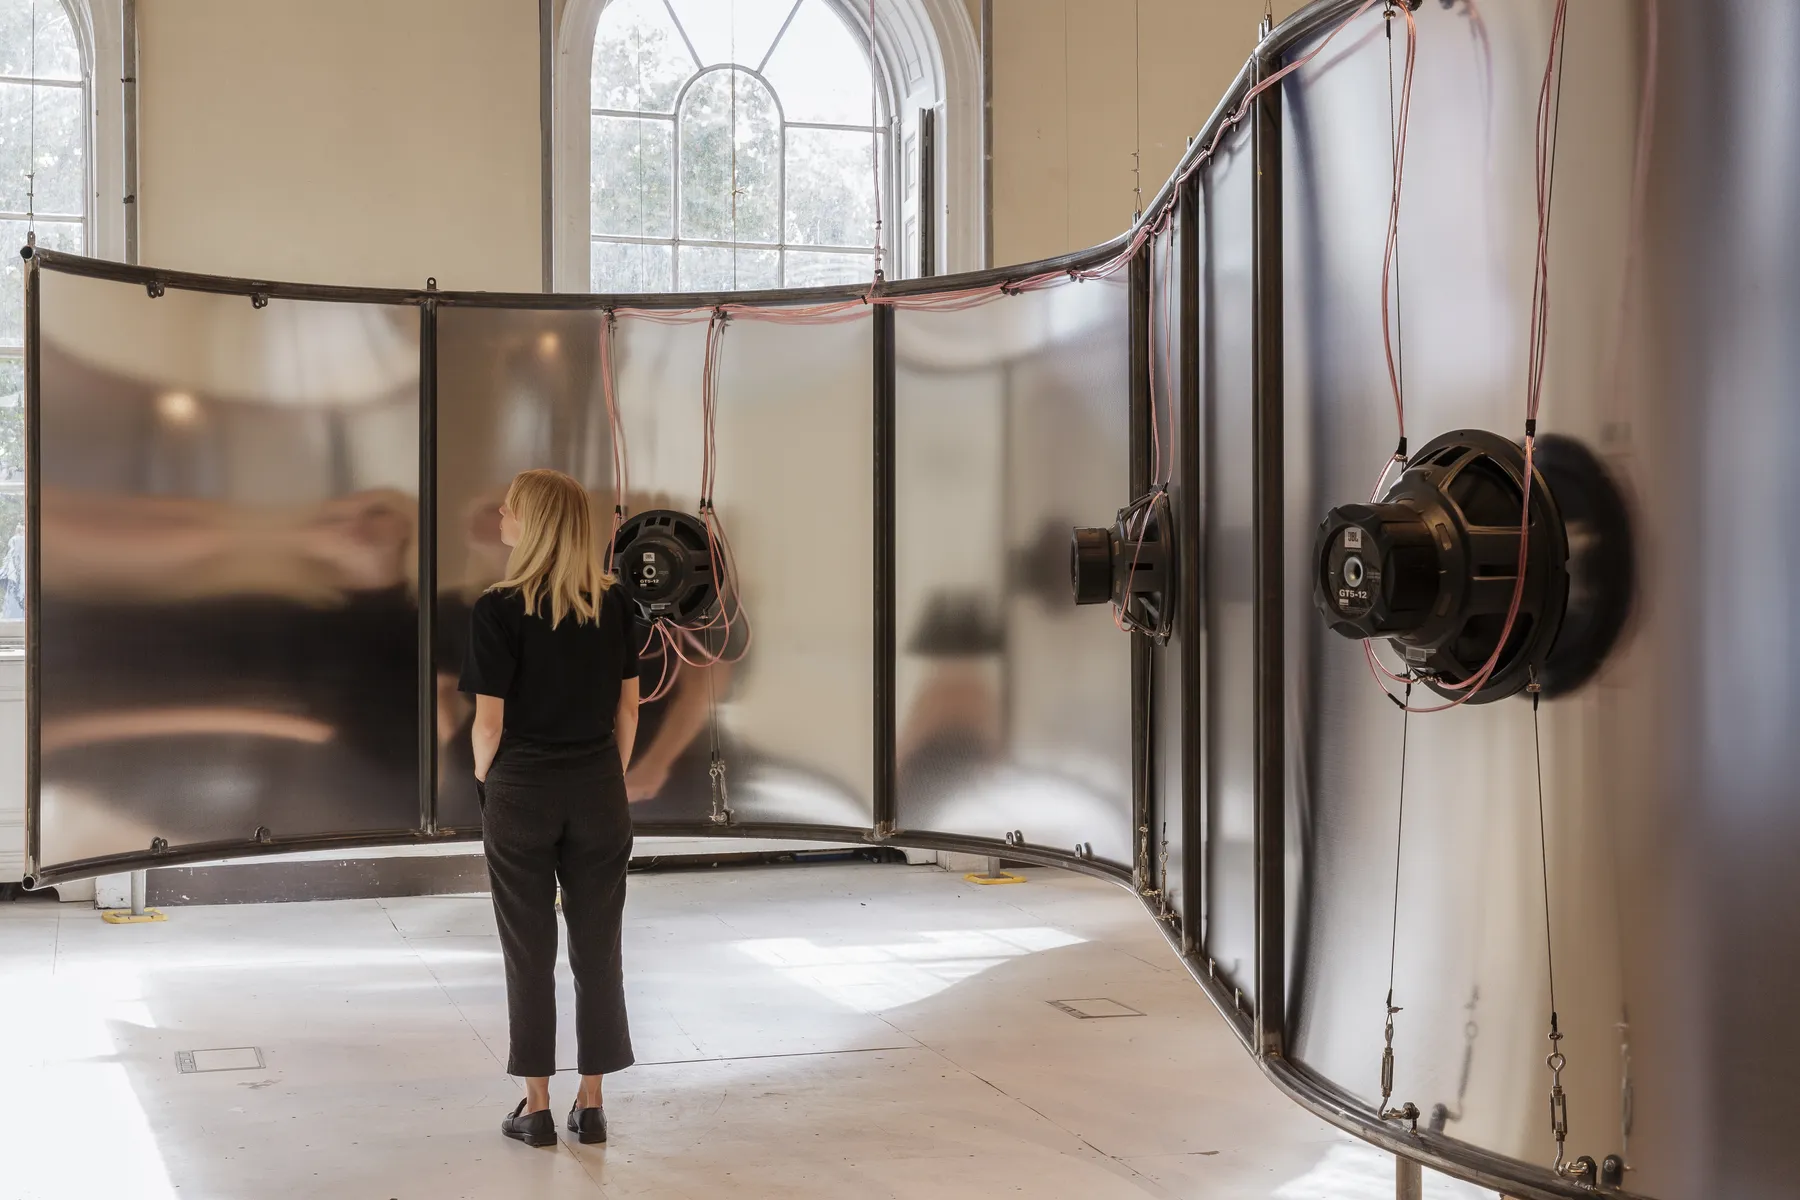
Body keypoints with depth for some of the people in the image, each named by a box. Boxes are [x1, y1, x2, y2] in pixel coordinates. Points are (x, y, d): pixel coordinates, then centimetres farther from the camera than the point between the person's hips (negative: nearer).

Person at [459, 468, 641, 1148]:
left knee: (529, 952, 7)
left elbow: (489, 722, -11)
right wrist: (611, 779, 14)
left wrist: (487, 784, 6)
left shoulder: (499, 610, -12)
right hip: (598, 796, 3)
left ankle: (536, 1108, 13)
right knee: (597, 948, 9)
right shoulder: (612, 603, 0)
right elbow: (629, 707, 4)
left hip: (520, 794, -3)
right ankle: (591, 1105, 16)